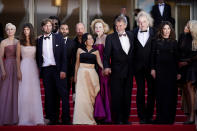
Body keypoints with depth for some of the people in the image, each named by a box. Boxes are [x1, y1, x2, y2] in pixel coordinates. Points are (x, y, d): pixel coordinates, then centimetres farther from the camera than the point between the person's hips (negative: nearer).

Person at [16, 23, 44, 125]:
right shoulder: (20, 43, 4)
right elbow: (18, 58, 2)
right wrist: (18, 71, -6)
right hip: (24, 67, -2)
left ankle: (36, 118, 0)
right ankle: (25, 119, 0)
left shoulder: (35, 42, 9)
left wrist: (38, 70, 3)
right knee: (24, 93, -4)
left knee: (35, 92, -1)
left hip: (34, 67, 2)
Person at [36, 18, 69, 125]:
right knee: (49, 95, 4)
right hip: (45, 70, 2)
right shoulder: (39, 41, 11)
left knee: (63, 94, -6)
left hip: (57, 69, -2)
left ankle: (66, 119, -2)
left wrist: (63, 70, -8)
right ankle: (53, 119, 10)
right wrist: (38, 70, 3)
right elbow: (38, 57, 13)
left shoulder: (58, 38, 5)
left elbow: (63, 55, 1)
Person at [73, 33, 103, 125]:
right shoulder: (80, 50, 8)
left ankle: (90, 118, 1)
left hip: (92, 75, 1)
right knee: (82, 96, -7)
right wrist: (75, 76, 10)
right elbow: (77, 64, 12)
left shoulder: (95, 51, 10)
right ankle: (82, 118, -6)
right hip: (82, 74, -1)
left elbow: (99, 63, 3)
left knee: (91, 96, -3)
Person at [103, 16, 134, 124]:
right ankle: (116, 119, 7)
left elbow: (133, 52, 12)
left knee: (127, 96, 10)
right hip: (116, 72, -4)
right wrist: (106, 67, -24)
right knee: (116, 96, -1)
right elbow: (106, 54, -9)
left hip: (129, 71, 4)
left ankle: (125, 118, 20)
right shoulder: (110, 38, -3)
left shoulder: (131, 35, 8)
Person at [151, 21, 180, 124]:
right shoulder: (157, 41, 5)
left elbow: (176, 57, 5)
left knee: (170, 93, 0)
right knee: (160, 92, 0)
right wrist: (153, 68, -4)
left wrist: (178, 72, 1)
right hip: (159, 69, 0)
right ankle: (160, 117, 6)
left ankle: (169, 117, 6)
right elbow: (153, 56, 5)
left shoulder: (174, 42, 6)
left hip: (171, 69, 0)